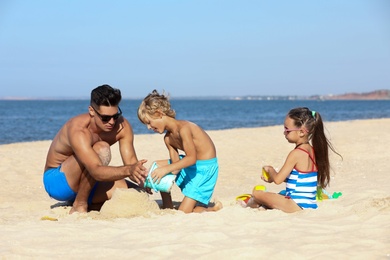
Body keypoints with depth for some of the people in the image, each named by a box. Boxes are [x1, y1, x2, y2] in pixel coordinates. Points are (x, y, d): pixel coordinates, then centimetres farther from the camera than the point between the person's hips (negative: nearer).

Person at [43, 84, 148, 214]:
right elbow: (96, 171, -43)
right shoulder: (78, 130, -32)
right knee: (101, 149, -32)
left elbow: (131, 162, -17)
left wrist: (139, 174, -39)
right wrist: (128, 170, -56)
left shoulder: (122, 126, -11)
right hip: (57, 181, -7)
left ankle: (83, 200, 5)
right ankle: (79, 205, -20)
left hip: (85, 182, 7)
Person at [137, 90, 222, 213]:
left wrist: (166, 169, -34)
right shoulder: (168, 138, 4)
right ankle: (168, 207, 16)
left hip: (205, 167, -9)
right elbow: (175, 164, 0)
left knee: (184, 212, -14)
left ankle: (214, 208, 10)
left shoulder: (183, 128, -24)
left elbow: (191, 158, -31)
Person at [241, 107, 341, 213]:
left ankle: (249, 204, 28)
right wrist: (272, 176, 15)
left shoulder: (296, 153, -18)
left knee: (257, 193, 3)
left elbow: (278, 180, -16)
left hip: (297, 205, -9)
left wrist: (270, 169, 5)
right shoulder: (312, 151, 9)